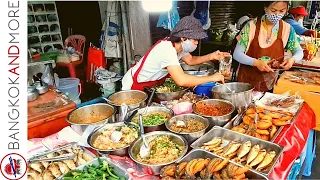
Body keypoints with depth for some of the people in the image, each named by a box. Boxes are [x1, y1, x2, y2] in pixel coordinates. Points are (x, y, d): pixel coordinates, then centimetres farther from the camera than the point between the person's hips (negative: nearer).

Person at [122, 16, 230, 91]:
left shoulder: (178, 46, -6)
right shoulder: (167, 49, -33)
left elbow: (190, 60, 12)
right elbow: (181, 80, -45)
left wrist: (211, 57, -5)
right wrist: (211, 78, -34)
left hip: (150, 86, 8)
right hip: (133, 87, -8)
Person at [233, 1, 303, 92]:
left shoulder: (287, 29, -6)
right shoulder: (252, 26, -14)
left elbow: (299, 52, 7)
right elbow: (237, 54, -13)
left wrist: (293, 59, -16)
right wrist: (256, 62, -29)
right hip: (248, 78, -2)